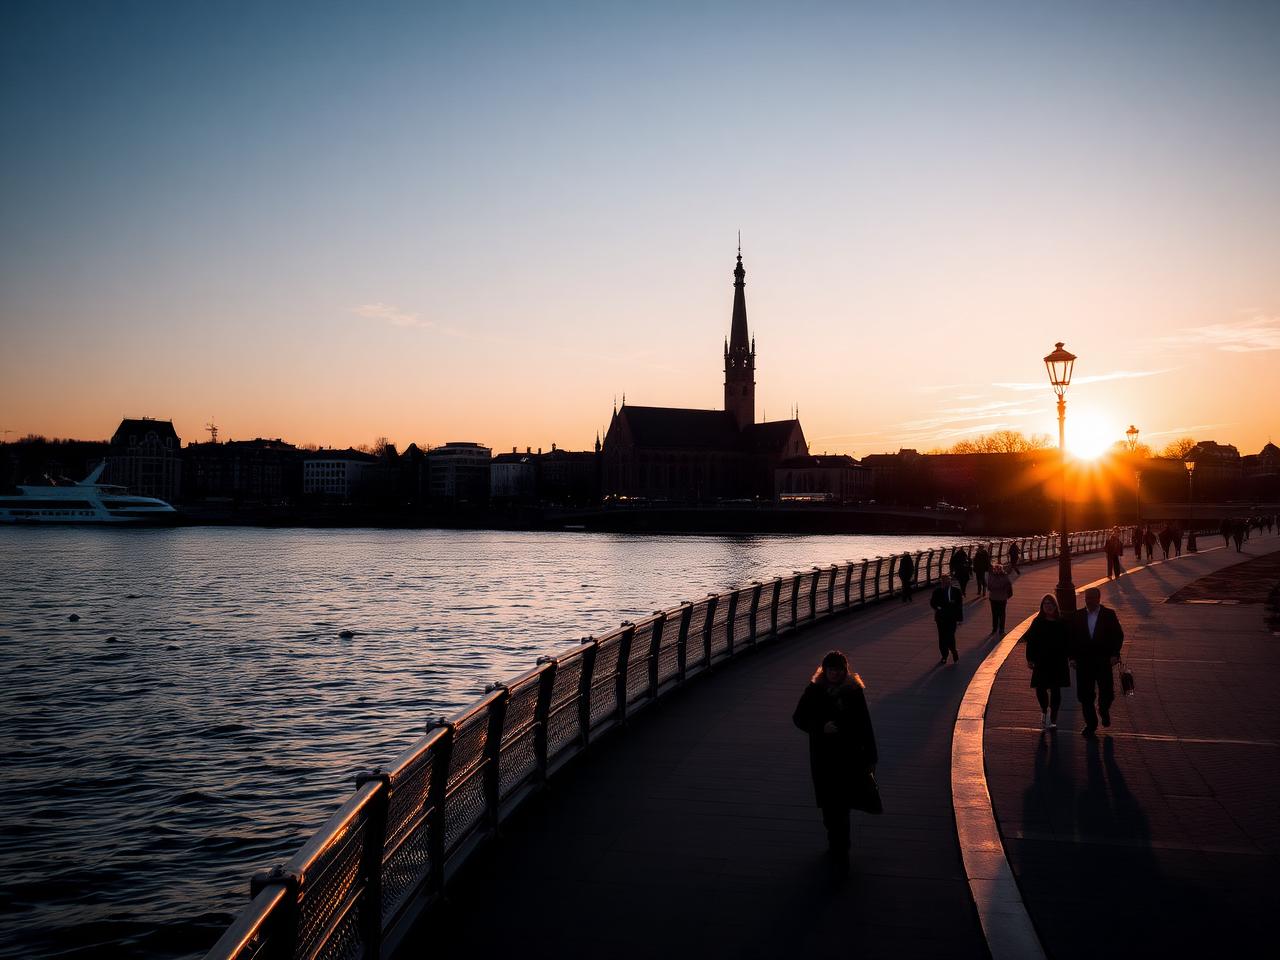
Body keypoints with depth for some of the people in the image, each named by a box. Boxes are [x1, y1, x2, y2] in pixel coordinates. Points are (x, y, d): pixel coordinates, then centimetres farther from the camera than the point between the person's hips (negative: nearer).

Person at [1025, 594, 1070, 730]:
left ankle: (1052, 719, 10)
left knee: (1055, 690, 1)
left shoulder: (1062, 623, 1)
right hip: (1041, 661, 0)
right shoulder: (1037, 623, -1)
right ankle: (1044, 711, 28)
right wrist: (1030, 658, -4)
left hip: (1058, 662, 0)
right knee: (1040, 688, -1)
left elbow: (1067, 641, 5)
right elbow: (1030, 641, 0)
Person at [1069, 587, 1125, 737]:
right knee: (1085, 695, 3)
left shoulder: (1109, 615, -1)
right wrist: (1072, 656, -1)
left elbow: (1118, 635, 0)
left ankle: (1104, 711, 37)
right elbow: (1071, 637, 6)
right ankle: (1090, 724, 17)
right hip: (1083, 662, 1)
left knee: (1107, 693, 4)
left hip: (1103, 661, -1)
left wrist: (1114, 654, -9)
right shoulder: (1077, 616, 3)